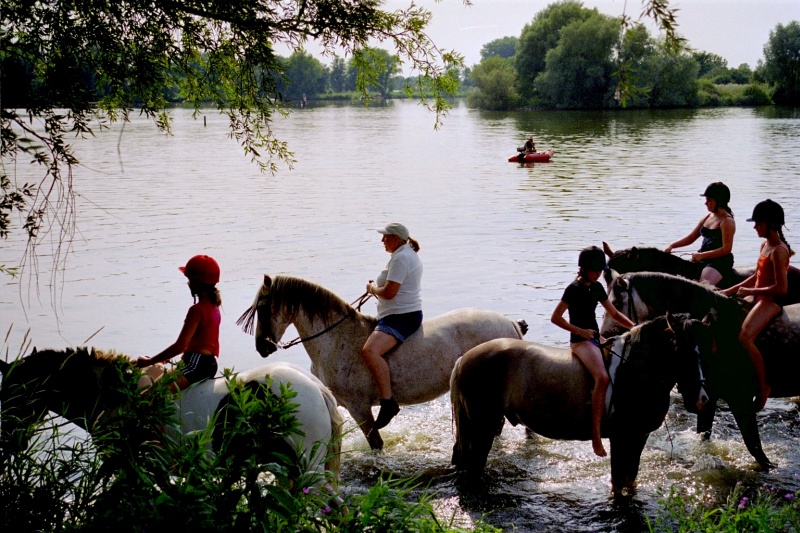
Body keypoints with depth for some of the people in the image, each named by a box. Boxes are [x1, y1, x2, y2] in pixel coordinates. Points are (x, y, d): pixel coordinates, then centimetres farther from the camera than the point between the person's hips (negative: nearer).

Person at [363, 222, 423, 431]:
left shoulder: (400, 258, -16)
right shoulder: (408, 255, 18)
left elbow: (389, 293, -22)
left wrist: (373, 289, -2)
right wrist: (377, 287, 15)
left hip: (401, 317, -12)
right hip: (404, 314, 12)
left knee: (370, 351, -32)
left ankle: (388, 402, -35)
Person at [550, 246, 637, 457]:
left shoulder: (597, 288, 12)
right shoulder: (574, 289, -10)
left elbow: (614, 314, 20)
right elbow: (555, 318, -11)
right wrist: (581, 331, -13)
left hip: (596, 338, 9)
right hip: (581, 341, -9)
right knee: (602, 378, -30)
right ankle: (596, 436, -29)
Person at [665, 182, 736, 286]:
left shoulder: (727, 221, -10)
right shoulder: (707, 218, 14)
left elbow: (726, 249, -17)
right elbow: (690, 238, 18)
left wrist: (701, 255, -20)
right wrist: (672, 245, 3)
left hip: (720, 261, -9)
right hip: (703, 259, 9)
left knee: (704, 284, -32)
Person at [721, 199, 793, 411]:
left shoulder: (778, 251, -17)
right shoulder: (764, 245, 11)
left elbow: (782, 288, -22)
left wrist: (750, 291, -16)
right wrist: (730, 290, 15)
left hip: (771, 301, -10)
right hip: (759, 298, 10)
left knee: (745, 337, -30)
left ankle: (763, 386, -18)